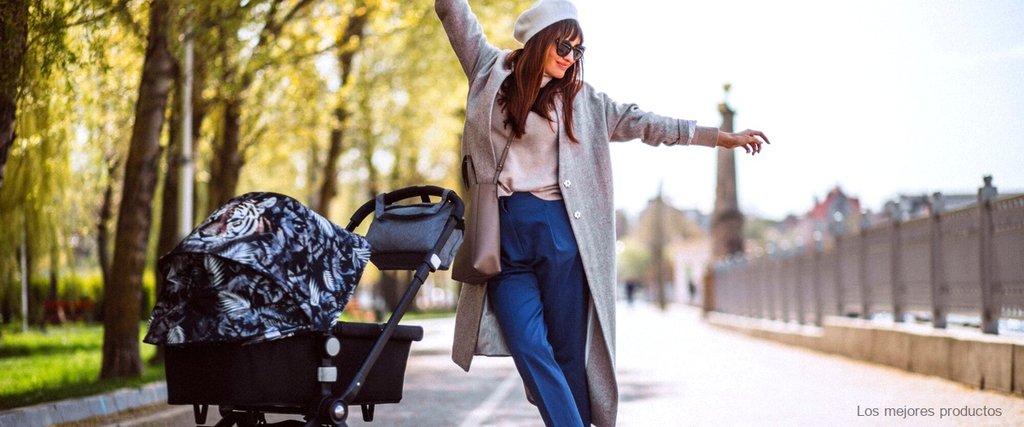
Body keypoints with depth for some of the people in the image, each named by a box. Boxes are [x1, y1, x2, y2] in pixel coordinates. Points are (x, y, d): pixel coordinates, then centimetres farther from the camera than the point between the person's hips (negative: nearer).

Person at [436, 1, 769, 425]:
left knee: (569, 351, 0)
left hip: (557, 231, 1)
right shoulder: (492, 71, 11)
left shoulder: (579, 98, 12)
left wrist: (723, 137, 8)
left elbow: (643, 123, 11)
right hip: (502, 233, -1)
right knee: (529, 349, -10)